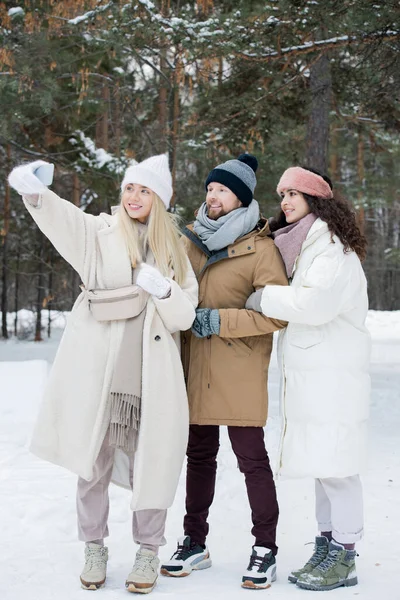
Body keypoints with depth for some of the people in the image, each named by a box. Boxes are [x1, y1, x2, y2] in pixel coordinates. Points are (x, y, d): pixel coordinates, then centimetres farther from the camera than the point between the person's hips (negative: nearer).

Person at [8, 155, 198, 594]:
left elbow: (185, 315, 8)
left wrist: (163, 290, -13)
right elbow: (57, 215, -16)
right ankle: (94, 549, 23)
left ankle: (148, 549, 22)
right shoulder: (99, 233, 5)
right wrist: (31, 189, -37)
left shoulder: (173, 251, 13)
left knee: (150, 466, 3)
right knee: (93, 464, 5)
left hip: (151, 379, 2)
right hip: (99, 374, -1)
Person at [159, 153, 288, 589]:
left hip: (239, 373, -6)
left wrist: (222, 320, -18)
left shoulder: (260, 248, -8)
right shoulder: (191, 239, 10)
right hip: (195, 369, 6)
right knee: (199, 456, 14)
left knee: (251, 459, -1)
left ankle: (264, 549, 12)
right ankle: (194, 542, 26)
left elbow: (278, 313, -14)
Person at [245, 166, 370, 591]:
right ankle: (326, 547, 20)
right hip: (307, 376, 9)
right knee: (322, 465, 12)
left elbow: (318, 302, -23)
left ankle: (343, 558, 2)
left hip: (333, 377, -9)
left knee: (335, 465, -6)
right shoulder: (303, 248, 20)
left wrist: (263, 298, -14)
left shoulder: (334, 249, -9)